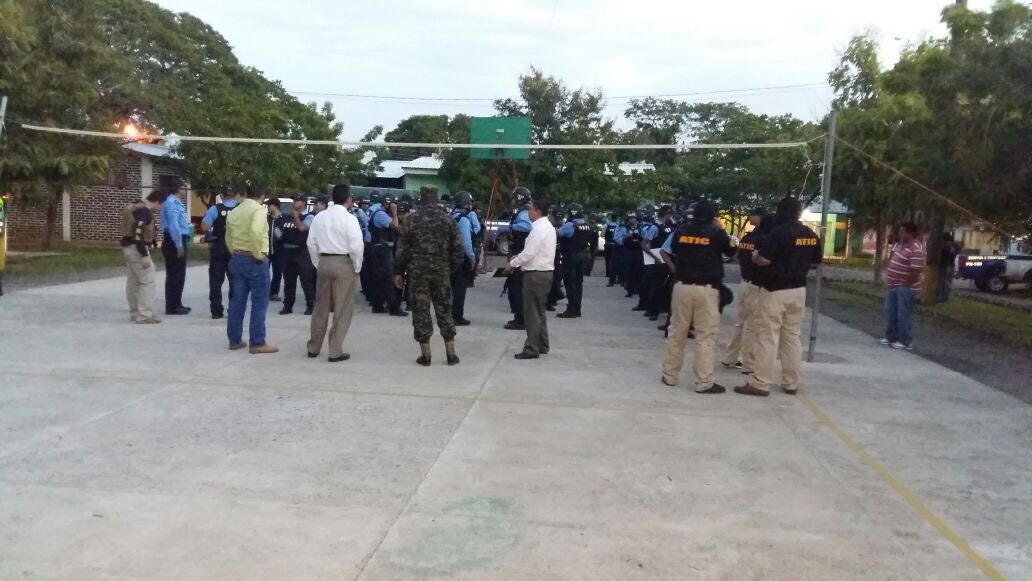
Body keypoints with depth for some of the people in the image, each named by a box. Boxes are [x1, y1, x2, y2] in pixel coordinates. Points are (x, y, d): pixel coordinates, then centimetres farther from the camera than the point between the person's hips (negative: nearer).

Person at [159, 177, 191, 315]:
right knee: (175, 275, -5)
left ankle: (175, 304, 24)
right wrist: (179, 244, -24)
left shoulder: (174, 201, 14)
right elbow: (173, 225, -23)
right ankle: (172, 307, 0)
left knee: (176, 274, 16)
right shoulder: (172, 202, -16)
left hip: (176, 241, 10)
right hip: (175, 241, -10)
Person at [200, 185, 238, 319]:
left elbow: (204, 227, -14)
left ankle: (217, 311, 5)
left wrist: (209, 235, 1)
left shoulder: (215, 209, -7)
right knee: (235, 280, 12)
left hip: (218, 249, -1)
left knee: (216, 280, 7)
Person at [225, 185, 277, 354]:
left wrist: (236, 255, 18)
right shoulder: (259, 209, -11)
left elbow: (228, 239, 15)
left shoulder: (233, 212, 11)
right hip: (255, 260, -7)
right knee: (259, 302, -2)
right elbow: (255, 230, -30)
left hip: (236, 259, 7)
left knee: (237, 301, 12)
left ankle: (234, 340, 17)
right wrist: (258, 253, -21)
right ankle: (257, 343, 0)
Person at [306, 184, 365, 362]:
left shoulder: (319, 216, 5)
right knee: (342, 311, 3)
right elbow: (357, 247, -17)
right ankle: (335, 351, 5)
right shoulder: (349, 218, -12)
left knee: (321, 308, 15)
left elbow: (311, 243, 7)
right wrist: (357, 267, -4)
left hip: (324, 262, 5)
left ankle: (313, 348, 24)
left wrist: (317, 264, 15)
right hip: (344, 264, -5)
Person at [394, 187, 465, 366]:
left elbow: (403, 247, -4)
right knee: (444, 309, 10)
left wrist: (398, 272, 3)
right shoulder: (448, 219, 4)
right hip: (441, 270, 2)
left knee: (421, 310, 5)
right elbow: (457, 248, 3)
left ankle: (425, 354, 6)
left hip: (417, 270, -2)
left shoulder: (413, 219, -2)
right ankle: (451, 354, 12)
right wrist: (451, 268, 14)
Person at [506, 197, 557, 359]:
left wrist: (512, 263, -9)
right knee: (540, 310, 18)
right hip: (545, 272, 10)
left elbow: (529, 253, -21)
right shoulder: (548, 226, 15)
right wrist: (519, 257, 11)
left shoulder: (539, 228, -17)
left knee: (532, 312, -4)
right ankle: (543, 346, 26)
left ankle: (532, 349, -1)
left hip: (535, 274, -10)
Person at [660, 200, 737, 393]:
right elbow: (731, 252, 11)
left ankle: (670, 375, 17)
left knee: (676, 333, 11)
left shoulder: (681, 230, 4)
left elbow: (672, 254, 12)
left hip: (682, 286, 3)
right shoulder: (716, 232, -5)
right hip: (707, 289, -3)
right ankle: (704, 383, 1)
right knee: (706, 336, 0)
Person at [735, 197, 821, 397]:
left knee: (767, 337, -3)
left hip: (775, 290, -7)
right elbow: (815, 261, 19)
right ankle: (791, 383, 19)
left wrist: (754, 255, -2)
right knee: (792, 337, 13)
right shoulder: (811, 235, 8)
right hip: (798, 290, 7)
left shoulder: (778, 232, -15)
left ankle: (760, 383, -2)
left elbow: (763, 260, -22)